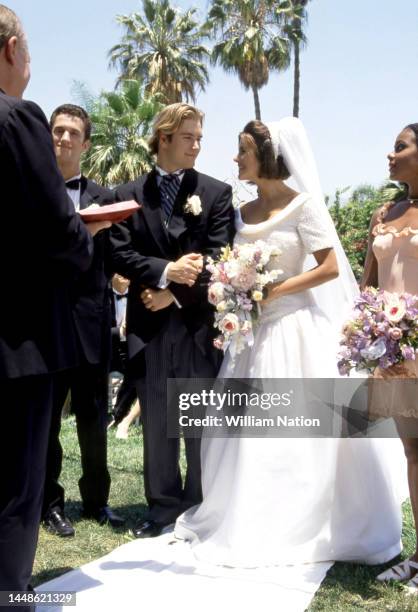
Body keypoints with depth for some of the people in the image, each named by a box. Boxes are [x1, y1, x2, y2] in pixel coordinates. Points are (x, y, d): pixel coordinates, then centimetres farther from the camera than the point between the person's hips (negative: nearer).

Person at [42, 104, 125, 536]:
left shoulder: (103, 197, 10)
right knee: (46, 417, 7)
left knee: (94, 417, 11)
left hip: (90, 321, 2)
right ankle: (50, 502, 21)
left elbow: (111, 261, 6)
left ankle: (96, 500, 25)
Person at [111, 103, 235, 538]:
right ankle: (164, 503, 22)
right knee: (156, 421, 8)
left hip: (200, 320, -1)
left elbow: (218, 258, -5)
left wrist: (175, 293, -10)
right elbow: (121, 255, -1)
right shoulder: (129, 194, 8)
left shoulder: (217, 192, 4)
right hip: (149, 323, 2)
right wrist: (167, 270, -16)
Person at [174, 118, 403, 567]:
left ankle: (302, 526, 14)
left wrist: (273, 291, -16)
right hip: (252, 328, 6)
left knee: (294, 431, -1)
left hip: (294, 327, -6)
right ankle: (253, 522, 22)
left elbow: (331, 268, -11)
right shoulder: (243, 213, 12)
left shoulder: (302, 204, -6)